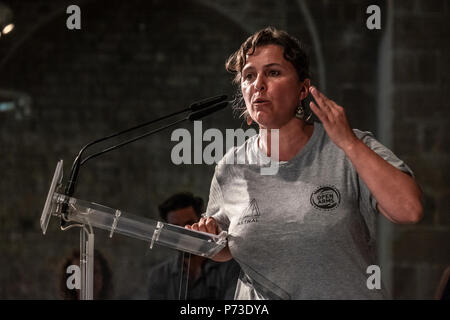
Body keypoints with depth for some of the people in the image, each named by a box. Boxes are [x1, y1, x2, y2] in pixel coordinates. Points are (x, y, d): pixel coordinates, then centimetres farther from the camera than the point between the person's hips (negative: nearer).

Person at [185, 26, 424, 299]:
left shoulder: (346, 152, -6)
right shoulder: (230, 171, 3)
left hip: (349, 293, -3)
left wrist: (349, 143, -20)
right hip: (259, 301, 3)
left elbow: (410, 210, -20)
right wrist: (209, 240, -3)